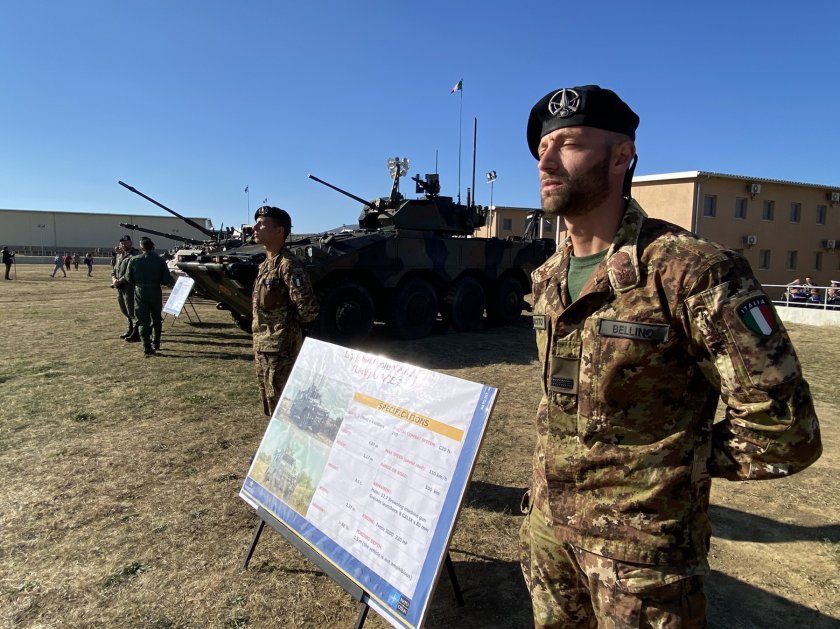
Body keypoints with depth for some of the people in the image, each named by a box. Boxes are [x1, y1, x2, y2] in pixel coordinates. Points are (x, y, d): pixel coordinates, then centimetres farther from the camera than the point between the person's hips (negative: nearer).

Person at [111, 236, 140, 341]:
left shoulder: (134, 256, -12)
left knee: (132, 311, -8)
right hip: (120, 288, 10)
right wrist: (114, 279, 1)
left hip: (130, 287, -10)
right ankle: (130, 330, 32)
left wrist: (120, 281, -20)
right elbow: (114, 270, 21)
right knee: (125, 310, 18)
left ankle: (136, 334, -4)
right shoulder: (119, 256, 18)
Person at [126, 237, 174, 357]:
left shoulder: (134, 260, -6)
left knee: (143, 320, 2)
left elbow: (129, 278, 0)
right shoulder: (160, 261, -8)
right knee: (156, 319, 18)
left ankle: (147, 348, -4)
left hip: (140, 293, 0)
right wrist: (173, 284, 11)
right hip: (155, 293, 1)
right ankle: (155, 343, 27)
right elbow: (167, 280, -10)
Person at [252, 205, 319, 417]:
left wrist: (291, 324, -6)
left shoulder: (288, 265, -18)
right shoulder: (265, 264, 10)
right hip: (261, 345, 9)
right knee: (270, 405, 19)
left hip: (281, 347, -9)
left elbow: (309, 308, -24)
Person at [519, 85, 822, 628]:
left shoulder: (691, 269, -20)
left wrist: (672, 464, -8)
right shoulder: (548, 277, 2)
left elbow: (784, 427, -17)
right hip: (547, 519, 7)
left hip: (642, 541, -6)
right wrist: (556, 468, 8)